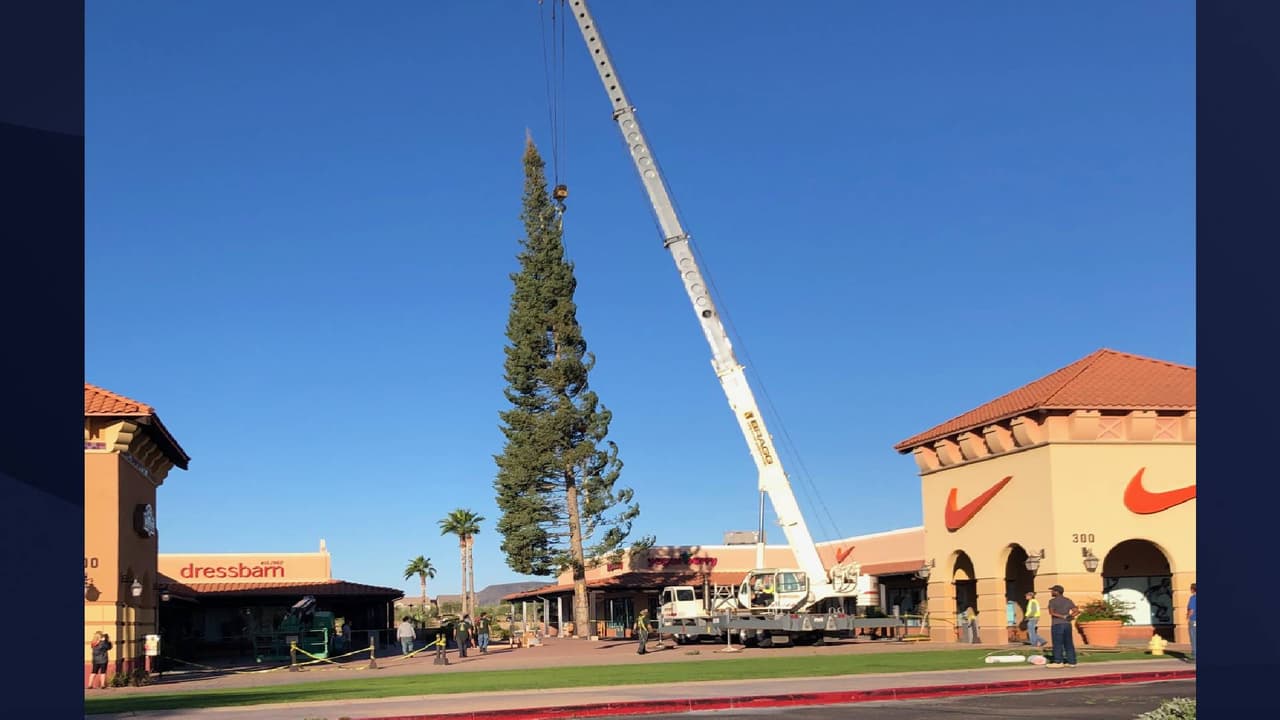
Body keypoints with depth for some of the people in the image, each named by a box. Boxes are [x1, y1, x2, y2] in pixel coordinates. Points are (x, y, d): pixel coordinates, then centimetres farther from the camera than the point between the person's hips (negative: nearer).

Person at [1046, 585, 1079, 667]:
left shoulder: (1053, 601, -6)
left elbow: (1051, 612, -18)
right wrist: (1069, 616, -3)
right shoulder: (1068, 600, 11)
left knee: (1057, 644, -3)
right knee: (1069, 644, 7)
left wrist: (1063, 617, -15)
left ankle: (1058, 662, -5)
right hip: (1067, 624, 6)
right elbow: (1076, 611, 6)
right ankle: (1071, 662, 7)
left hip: (1057, 625, -6)